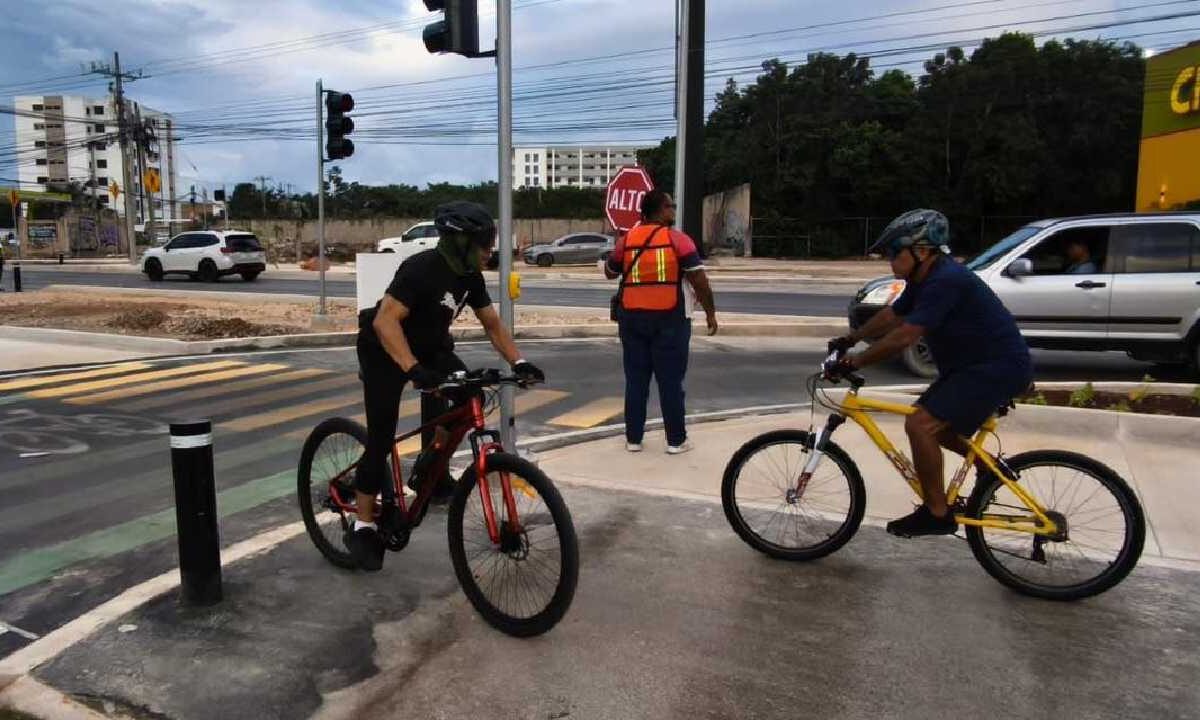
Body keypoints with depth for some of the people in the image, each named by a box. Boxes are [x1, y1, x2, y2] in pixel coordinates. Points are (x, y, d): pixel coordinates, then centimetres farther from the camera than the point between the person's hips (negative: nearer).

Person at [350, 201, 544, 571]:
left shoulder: (470, 276, -7)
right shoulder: (421, 268, -30)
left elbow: (492, 323, 0)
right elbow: (385, 320, -39)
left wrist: (518, 362, -14)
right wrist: (413, 369, -50)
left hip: (429, 347, 7)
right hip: (384, 352, -7)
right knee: (381, 438, -8)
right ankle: (364, 528, 6)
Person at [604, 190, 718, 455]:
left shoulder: (626, 240, 5)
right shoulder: (678, 239, -6)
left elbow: (609, 273, 20)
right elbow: (699, 280, -9)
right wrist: (710, 313, 2)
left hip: (632, 318, 4)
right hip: (668, 319, -3)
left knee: (636, 380, 10)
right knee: (671, 381, 4)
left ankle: (633, 438, 15)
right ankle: (676, 440, 10)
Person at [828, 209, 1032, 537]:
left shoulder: (945, 281, -24)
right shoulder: (924, 278, 7)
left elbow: (903, 337, -29)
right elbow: (891, 316, 19)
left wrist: (854, 362, -24)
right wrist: (850, 340, 17)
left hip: (999, 367, -11)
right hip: (975, 363, 11)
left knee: (920, 424, -17)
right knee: (928, 420, 15)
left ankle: (937, 514, -6)